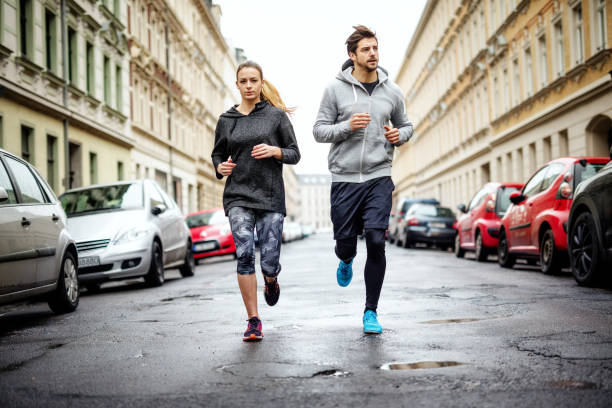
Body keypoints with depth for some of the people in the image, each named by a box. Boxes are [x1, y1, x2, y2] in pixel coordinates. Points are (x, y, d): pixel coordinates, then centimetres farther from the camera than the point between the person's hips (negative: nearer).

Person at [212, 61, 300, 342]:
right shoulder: (226, 120, 10)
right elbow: (218, 154, 22)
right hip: (238, 196, 1)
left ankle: (271, 281, 35)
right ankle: (253, 321, -6)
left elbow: (294, 154, 6)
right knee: (244, 253, -17)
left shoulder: (276, 115, 4)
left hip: (271, 196, -1)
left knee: (269, 262, -6)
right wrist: (220, 167, -1)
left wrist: (275, 151, -14)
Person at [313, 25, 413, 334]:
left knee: (376, 242, -10)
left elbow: (405, 125, 22)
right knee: (345, 241, 4)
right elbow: (319, 131, 1)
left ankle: (371, 312, 3)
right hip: (344, 178, -1)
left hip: (379, 178, 1)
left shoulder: (391, 91, 8)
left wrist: (400, 135, -2)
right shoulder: (336, 89, 0)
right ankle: (346, 262, 45)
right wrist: (347, 126, -17)